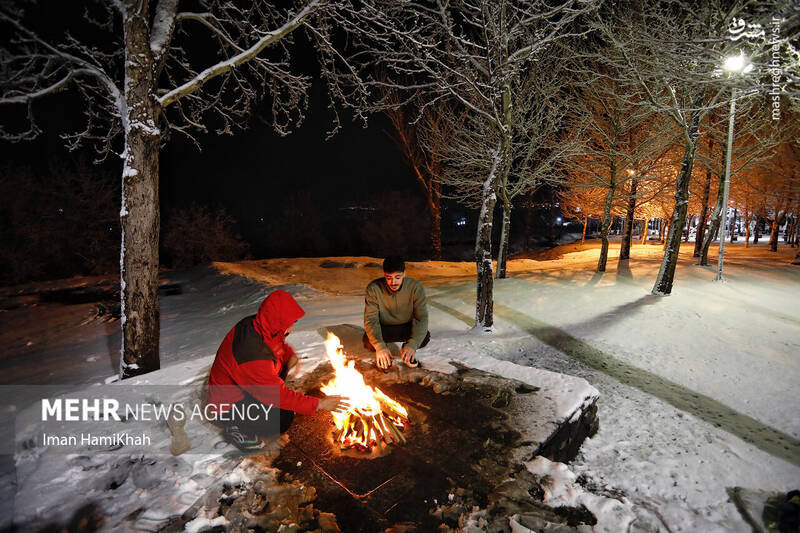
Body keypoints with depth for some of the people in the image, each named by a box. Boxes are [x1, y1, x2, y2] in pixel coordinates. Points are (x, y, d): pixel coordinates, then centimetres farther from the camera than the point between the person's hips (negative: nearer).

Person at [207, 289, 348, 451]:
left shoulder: (255, 324, -12)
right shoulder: (253, 355, -37)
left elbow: (281, 345, 11)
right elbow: (280, 395, -29)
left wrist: (291, 357, -9)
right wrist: (319, 404, -23)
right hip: (228, 405, -9)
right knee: (283, 420, -22)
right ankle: (236, 429, 2)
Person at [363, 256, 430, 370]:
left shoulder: (416, 287, -21)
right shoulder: (373, 288, -22)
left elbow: (422, 318, -23)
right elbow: (370, 319, -25)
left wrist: (412, 344, -39)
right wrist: (380, 345, -41)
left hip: (406, 327, 1)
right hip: (383, 328, 0)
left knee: (424, 337, -29)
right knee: (369, 342, -32)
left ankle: (407, 351, 6)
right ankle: (381, 355, 6)